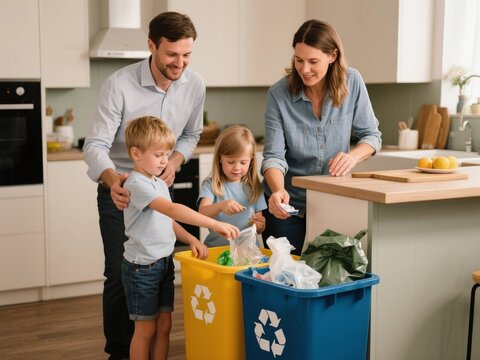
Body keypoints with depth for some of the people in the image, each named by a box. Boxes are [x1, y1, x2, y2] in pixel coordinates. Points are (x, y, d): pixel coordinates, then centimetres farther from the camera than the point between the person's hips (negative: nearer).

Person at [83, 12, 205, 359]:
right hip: (119, 191, -4)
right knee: (120, 275, -2)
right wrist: (112, 179, -46)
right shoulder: (119, 85, -23)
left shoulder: (195, 85, -10)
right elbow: (95, 145, -25)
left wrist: (174, 161, -13)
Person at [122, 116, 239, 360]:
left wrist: (191, 239, -3)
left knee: (164, 325, 13)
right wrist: (214, 224, -37)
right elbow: (172, 210, -31)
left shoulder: (160, 184, 11)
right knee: (145, 329, 1)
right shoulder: (137, 184, -19)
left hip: (164, 263, 8)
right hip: (142, 266, -8)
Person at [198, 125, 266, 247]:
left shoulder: (254, 187, 11)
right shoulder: (211, 185, 4)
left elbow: (259, 230, 14)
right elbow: (202, 213, -14)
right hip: (217, 247, -2)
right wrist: (220, 206, -32)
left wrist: (260, 225, -9)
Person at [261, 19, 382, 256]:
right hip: (287, 203, -1)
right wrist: (279, 191, -35)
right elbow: (274, 155, -16)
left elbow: (371, 135, -1)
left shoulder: (352, 82, -10)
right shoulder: (279, 94, -14)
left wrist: (353, 156, -22)